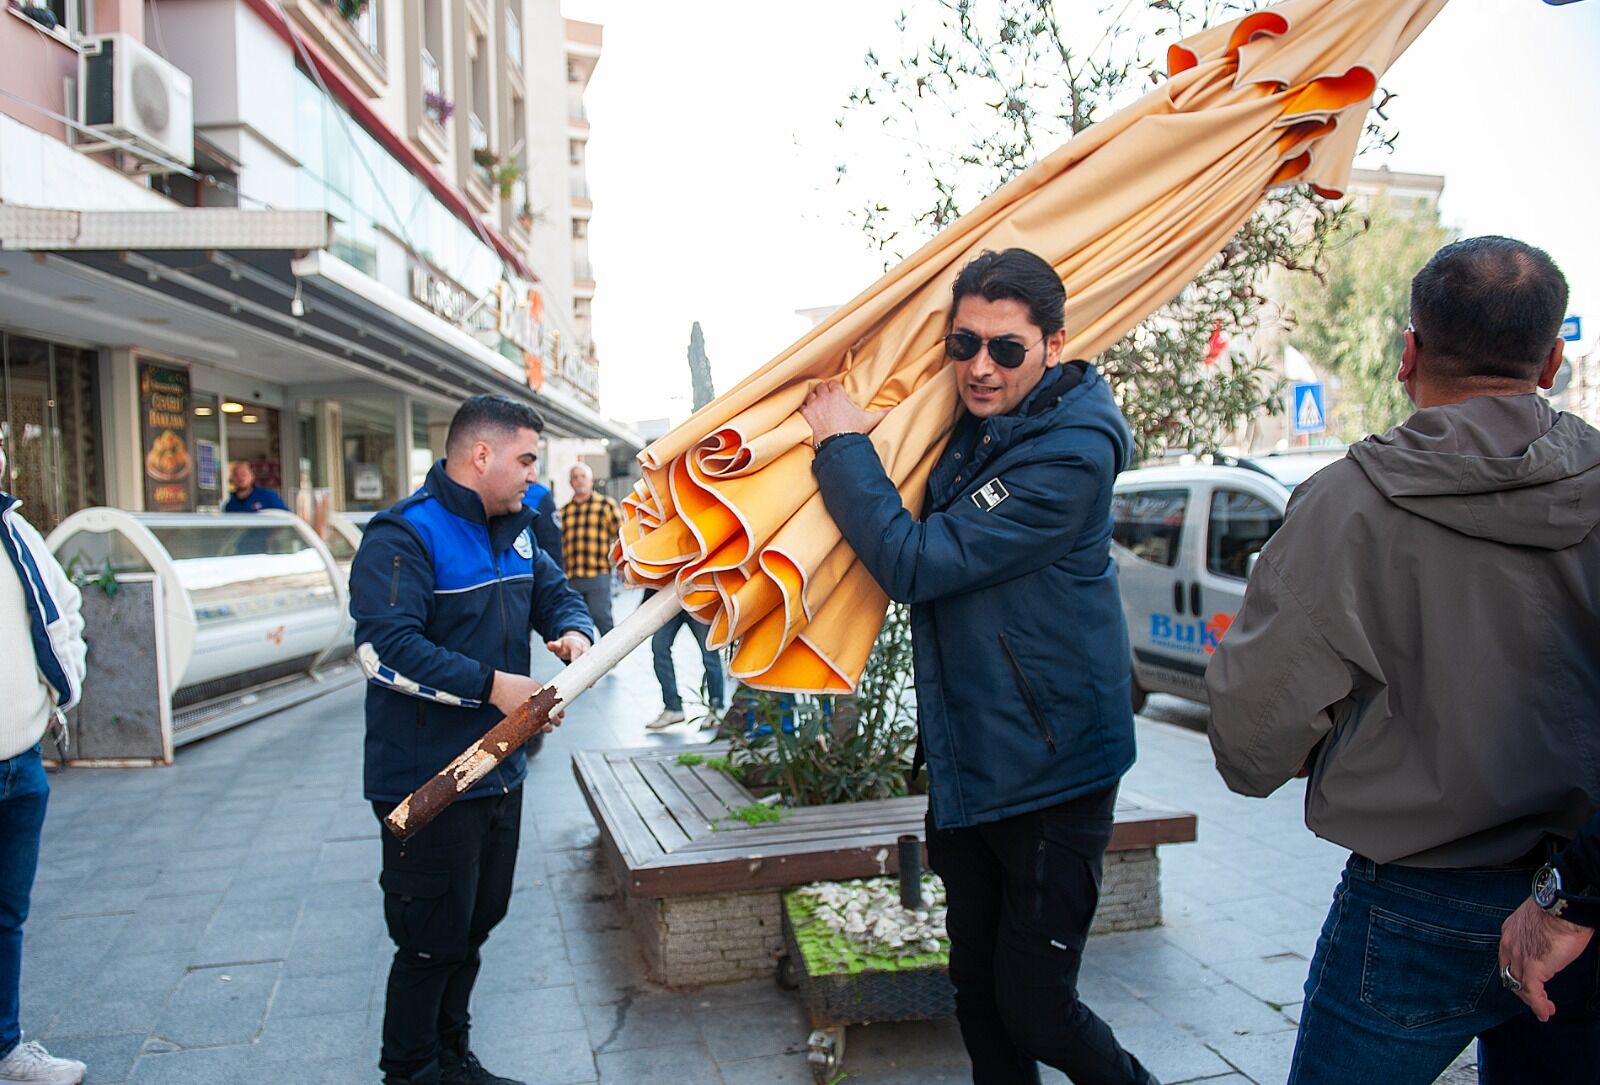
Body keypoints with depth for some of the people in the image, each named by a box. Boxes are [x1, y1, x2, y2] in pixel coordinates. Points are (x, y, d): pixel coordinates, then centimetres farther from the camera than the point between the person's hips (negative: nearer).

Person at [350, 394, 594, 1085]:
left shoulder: (512, 531, 10)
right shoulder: (404, 536, -18)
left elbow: (554, 592, 20)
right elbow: (384, 649, -27)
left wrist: (573, 630, -3)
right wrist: (490, 685, -30)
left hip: (499, 773, 9)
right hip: (428, 785, -9)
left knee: (476, 925, 21)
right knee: (433, 942, 3)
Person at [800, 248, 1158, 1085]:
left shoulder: (1069, 455, -20)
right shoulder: (969, 429, 6)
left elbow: (918, 563, -24)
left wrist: (843, 443, -13)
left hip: (1048, 777, -7)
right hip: (966, 764, 8)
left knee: (1033, 1008, 2)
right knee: (976, 989, 17)